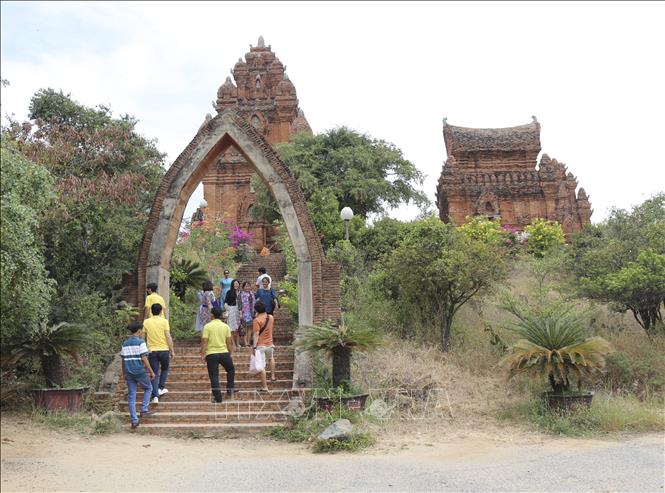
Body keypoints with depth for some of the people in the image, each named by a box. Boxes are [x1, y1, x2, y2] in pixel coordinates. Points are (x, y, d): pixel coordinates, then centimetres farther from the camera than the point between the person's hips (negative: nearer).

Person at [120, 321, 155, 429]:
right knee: (148, 388, 20)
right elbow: (144, 359, -14)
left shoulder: (125, 343, 9)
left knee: (131, 396, 7)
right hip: (140, 372, -5)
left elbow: (123, 360, 10)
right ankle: (144, 410, 12)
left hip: (129, 373, 5)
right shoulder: (140, 342, -9)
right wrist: (151, 372, -8)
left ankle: (134, 420, 7)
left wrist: (124, 374, 19)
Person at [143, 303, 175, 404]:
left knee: (154, 374, 4)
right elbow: (168, 337, -8)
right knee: (164, 369, 24)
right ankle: (161, 388, 19)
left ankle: (155, 396, -4)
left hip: (152, 350, 2)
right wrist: (172, 351, -2)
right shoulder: (164, 321, -5)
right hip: (164, 349, -1)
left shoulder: (146, 322, 2)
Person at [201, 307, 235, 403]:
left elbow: (204, 342, -8)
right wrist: (229, 354, 16)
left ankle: (218, 398, 3)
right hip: (224, 353, 2)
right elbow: (229, 342, 6)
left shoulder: (207, 326, -4)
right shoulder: (226, 326, 4)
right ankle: (229, 391, 22)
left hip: (211, 354, -2)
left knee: (214, 376, 4)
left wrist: (202, 355, -2)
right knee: (231, 370, 25)